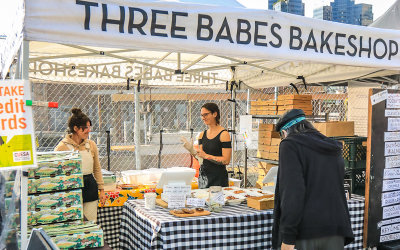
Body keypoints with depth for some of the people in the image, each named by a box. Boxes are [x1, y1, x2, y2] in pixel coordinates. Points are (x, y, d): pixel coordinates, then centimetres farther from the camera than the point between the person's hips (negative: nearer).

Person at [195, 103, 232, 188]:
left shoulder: (224, 134, -9)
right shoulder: (202, 135, 10)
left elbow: (226, 160, -15)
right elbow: (200, 157, 8)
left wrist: (206, 155, -19)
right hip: (203, 174, 5)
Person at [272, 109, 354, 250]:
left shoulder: (290, 145, -3)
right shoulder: (334, 151, 18)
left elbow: (292, 192, -15)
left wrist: (287, 238, -16)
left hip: (303, 233, -6)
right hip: (334, 235, 6)